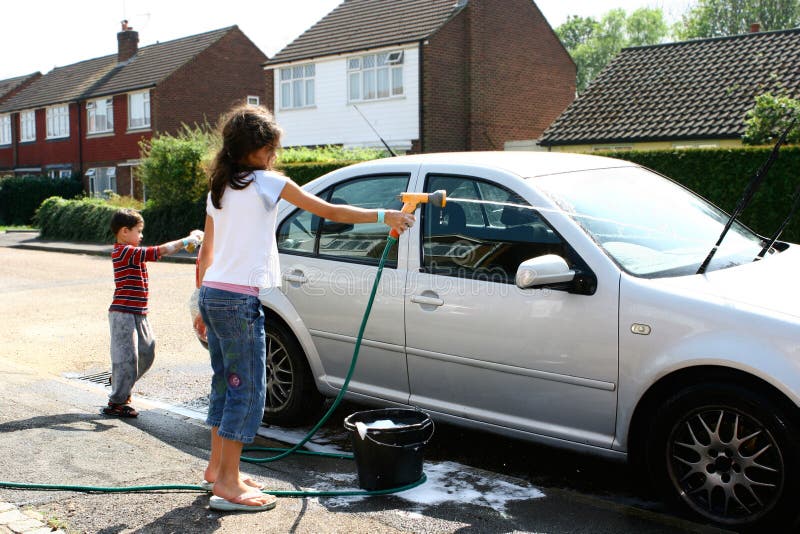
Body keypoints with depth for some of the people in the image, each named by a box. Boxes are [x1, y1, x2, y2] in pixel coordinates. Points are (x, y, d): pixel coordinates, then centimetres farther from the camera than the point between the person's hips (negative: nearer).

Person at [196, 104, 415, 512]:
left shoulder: (218, 190, 15)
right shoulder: (268, 182, -7)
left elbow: (205, 254, 17)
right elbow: (329, 212, -5)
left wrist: (204, 306, 23)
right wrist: (384, 216, 3)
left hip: (212, 294, 9)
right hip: (239, 299, -9)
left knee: (226, 383, 17)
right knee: (247, 388, -2)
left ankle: (217, 466, 27)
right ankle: (228, 484, 2)